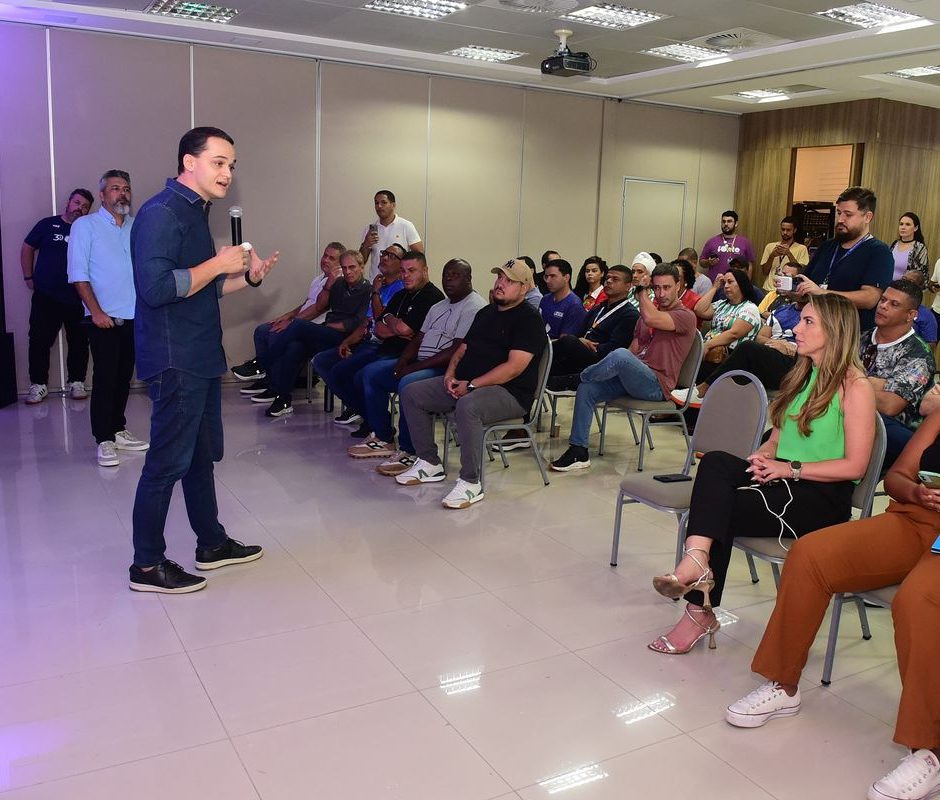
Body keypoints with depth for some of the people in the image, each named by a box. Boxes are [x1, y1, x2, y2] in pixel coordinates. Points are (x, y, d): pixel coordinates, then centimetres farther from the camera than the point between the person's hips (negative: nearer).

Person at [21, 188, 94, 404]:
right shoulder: (48, 225, 3)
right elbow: (27, 248, 12)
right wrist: (28, 277, 8)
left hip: (78, 299, 1)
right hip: (45, 297, -1)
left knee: (79, 343, 6)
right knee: (39, 341, 1)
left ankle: (76, 383, 18)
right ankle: (38, 384, 11)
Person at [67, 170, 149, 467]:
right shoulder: (85, 225, 0)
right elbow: (78, 274, -5)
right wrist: (96, 311, -12)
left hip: (135, 317, 4)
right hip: (104, 319, -4)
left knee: (124, 377, 10)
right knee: (105, 378, -4)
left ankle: (118, 430, 22)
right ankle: (104, 440, 3)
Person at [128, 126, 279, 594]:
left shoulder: (195, 212, 17)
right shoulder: (161, 212, -14)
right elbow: (156, 288, -25)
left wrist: (247, 277, 9)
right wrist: (218, 263, -18)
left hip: (201, 358, 10)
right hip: (174, 361, -10)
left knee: (202, 455, 17)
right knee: (168, 462, -2)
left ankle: (212, 544, 29)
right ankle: (147, 565, 10)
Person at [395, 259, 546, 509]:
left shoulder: (528, 319, -9)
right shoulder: (486, 312, 19)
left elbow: (514, 367, -19)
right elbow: (463, 348, 20)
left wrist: (472, 385, -20)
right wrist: (450, 374, -1)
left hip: (509, 392, -9)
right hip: (464, 384, 9)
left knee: (467, 407, -39)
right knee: (411, 393, -1)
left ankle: (471, 483, -27)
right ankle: (429, 462, 6)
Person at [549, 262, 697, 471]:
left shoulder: (685, 316, -3)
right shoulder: (650, 311, 24)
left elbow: (650, 318, -24)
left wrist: (641, 290, -9)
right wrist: (611, 367, 1)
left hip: (656, 385, -8)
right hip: (630, 377, 8)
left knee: (620, 355, -36)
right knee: (586, 390, -14)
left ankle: (577, 377, -8)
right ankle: (578, 452, -10)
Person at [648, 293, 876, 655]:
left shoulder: (855, 386, -6)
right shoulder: (801, 376, 19)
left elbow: (854, 465, -12)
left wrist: (792, 468, -17)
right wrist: (762, 456, -2)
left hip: (823, 497, -6)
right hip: (783, 482, 6)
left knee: (720, 507, -25)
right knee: (716, 462, -25)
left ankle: (700, 611, -18)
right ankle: (698, 563, -39)